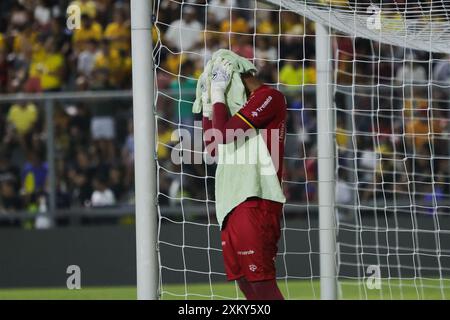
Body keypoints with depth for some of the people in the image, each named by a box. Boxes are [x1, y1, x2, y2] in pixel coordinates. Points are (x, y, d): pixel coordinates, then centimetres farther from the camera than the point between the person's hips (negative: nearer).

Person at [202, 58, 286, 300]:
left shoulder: (268, 97, -7)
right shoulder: (246, 104, 22)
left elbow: (225, 134, -16)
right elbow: (213, 148, 25)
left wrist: (218, 94, -6)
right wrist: (208, 104, 20)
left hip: (255, 202, -10)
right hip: (234, 202, 10)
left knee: (261, 281, -13)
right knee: (243, 280, 7)